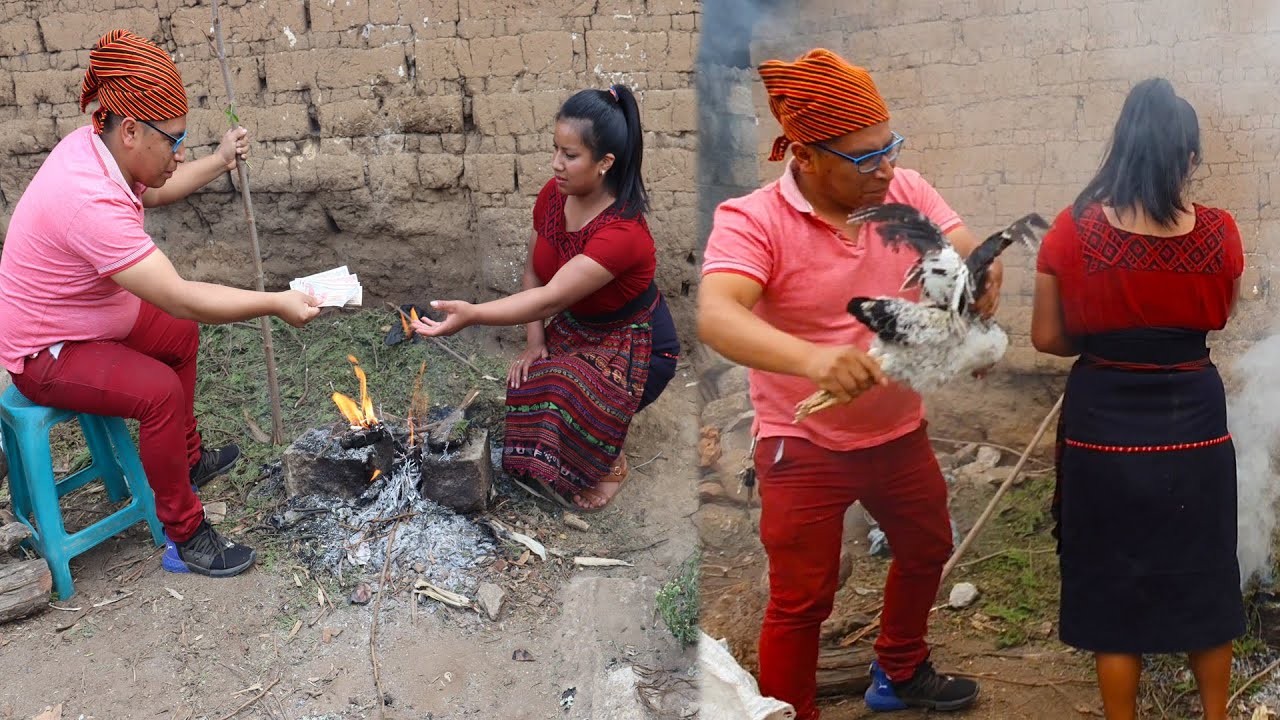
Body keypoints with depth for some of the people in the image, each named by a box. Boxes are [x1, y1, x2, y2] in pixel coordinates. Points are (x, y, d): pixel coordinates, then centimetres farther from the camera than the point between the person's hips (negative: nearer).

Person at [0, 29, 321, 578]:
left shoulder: (92, 145, -6)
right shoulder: (91, 202, -36)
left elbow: (155, 191, 18)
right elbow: (182, 298, -37)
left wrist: (220, 162, 16)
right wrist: (276, 303, -32)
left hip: (87, 318, 10)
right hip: (44, 355, -10)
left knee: (182, 336, 19)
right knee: (160, 391, -28)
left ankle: (188, 459, 36)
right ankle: (185, 539, -13)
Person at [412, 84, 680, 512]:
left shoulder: (622, 233, -33)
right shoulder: (553, 195, -11)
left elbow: (551, 298, -39)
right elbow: (534, 274, 1)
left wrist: (471, 315, -48)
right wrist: (535, 343, -10)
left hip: (634, 345, -6)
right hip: (575, 329, 6)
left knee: (562, 396, -30)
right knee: (528, 386, -19)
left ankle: (608, 460, 1)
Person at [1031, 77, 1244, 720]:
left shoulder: (1071, 233, -13)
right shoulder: (1219, 234, -8)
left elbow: (1048, 338, -6)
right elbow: (1218, 316, 9)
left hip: (1103, 429, -1)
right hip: (1193, 426, 2)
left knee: (1114, 589, 13)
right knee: (1205, 582, 21)